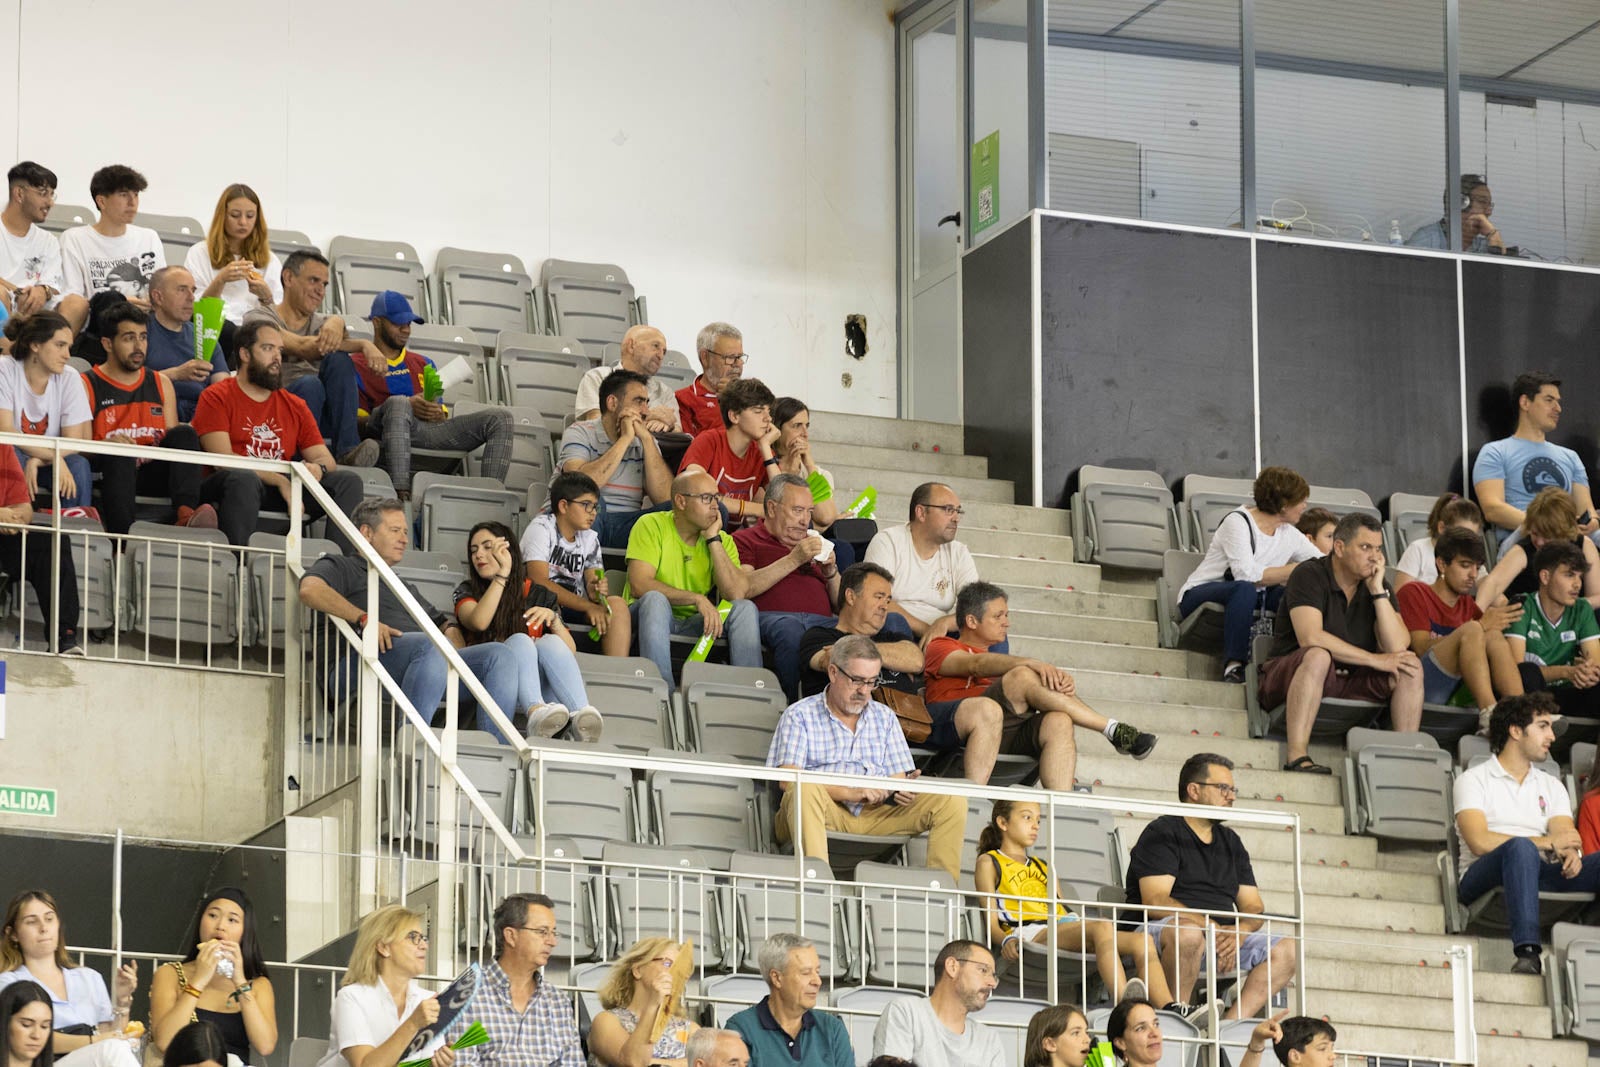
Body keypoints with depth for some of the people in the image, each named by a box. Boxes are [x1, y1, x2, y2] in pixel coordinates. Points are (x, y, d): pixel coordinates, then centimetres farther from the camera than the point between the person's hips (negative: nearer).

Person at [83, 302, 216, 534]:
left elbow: (176, 440, 17)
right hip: (111, 471, -4)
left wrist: (185, 438, -7)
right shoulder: (88, 385, 5)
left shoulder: (161, 384, 21)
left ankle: (186, 514, -42)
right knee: (120, 453, -35)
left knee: (185, 433, -19)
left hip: (154, 475, 4)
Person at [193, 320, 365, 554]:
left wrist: (317, 468, -9)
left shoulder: (295, 406, 21)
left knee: (348, 480, -10)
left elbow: (326, 459, 18)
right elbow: (223, 459, -9)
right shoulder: (216, 398, 4)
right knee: (244, 478, -39)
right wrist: (280, 480, -17)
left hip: (283, 490, 6)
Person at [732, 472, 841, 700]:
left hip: (822, 621, 4)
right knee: (790, 631, -42)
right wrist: (793, 560, -2)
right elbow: (744, 589, -2)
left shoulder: (814, 544, 35)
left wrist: (831, 572, 10)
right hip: (771, 616, -4)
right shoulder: (745, 540, 19)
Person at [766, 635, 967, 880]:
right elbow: (788, 779, -7)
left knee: (952, 801, -14)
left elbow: (896, 777, 17)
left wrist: (901, 790, -11)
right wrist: (849, 793, -20)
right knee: (805, 790, -39)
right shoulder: (799, 715, 8)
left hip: (876, 814, 4)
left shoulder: (884, 717, 23)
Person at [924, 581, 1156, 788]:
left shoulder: (999, 661, 36)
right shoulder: (941, 648, 18)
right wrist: (1033, 664, -22)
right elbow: (976, 665, -7)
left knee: (1059, 721, -28)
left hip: (1003, 733, 5)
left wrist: (1064, 686, -8)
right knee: (1023, 676, -26)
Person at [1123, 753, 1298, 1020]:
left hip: (1224, 937, 7)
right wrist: (1211, 926, -24)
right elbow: (1155, 902, -15)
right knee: (1188, 933, -40)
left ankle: (1233, 1022, -27)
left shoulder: (1230, 842, 21)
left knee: (1286, 949, -14)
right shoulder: (1162, 833, -1)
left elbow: (1253, 906, 15)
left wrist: (1239, 932, -11)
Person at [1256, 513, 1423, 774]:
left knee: (1411, 666, -13)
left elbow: (1398, 648, -7)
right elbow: (1311, 638, -26)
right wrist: (1375, 660, -21)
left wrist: (1378, 591, -12)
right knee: (1318, 657, -38)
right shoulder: (1309, 576, -11)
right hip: (1287, 675, -6)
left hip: (1350, 679, 6)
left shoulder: (1377, 586, 6)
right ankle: (1296, 757, -44)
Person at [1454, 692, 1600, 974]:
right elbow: (1479, 842, -9)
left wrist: (1571, 853, -19)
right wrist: (1547, 843, -11)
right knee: (1521, 848, -38)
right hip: (1482, 879, -5)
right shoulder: (1473, 780, 7)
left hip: (1539, 877, 5)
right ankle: (1527, 953, -52)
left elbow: (1565, 836, 7)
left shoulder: (1551, 786, 24)